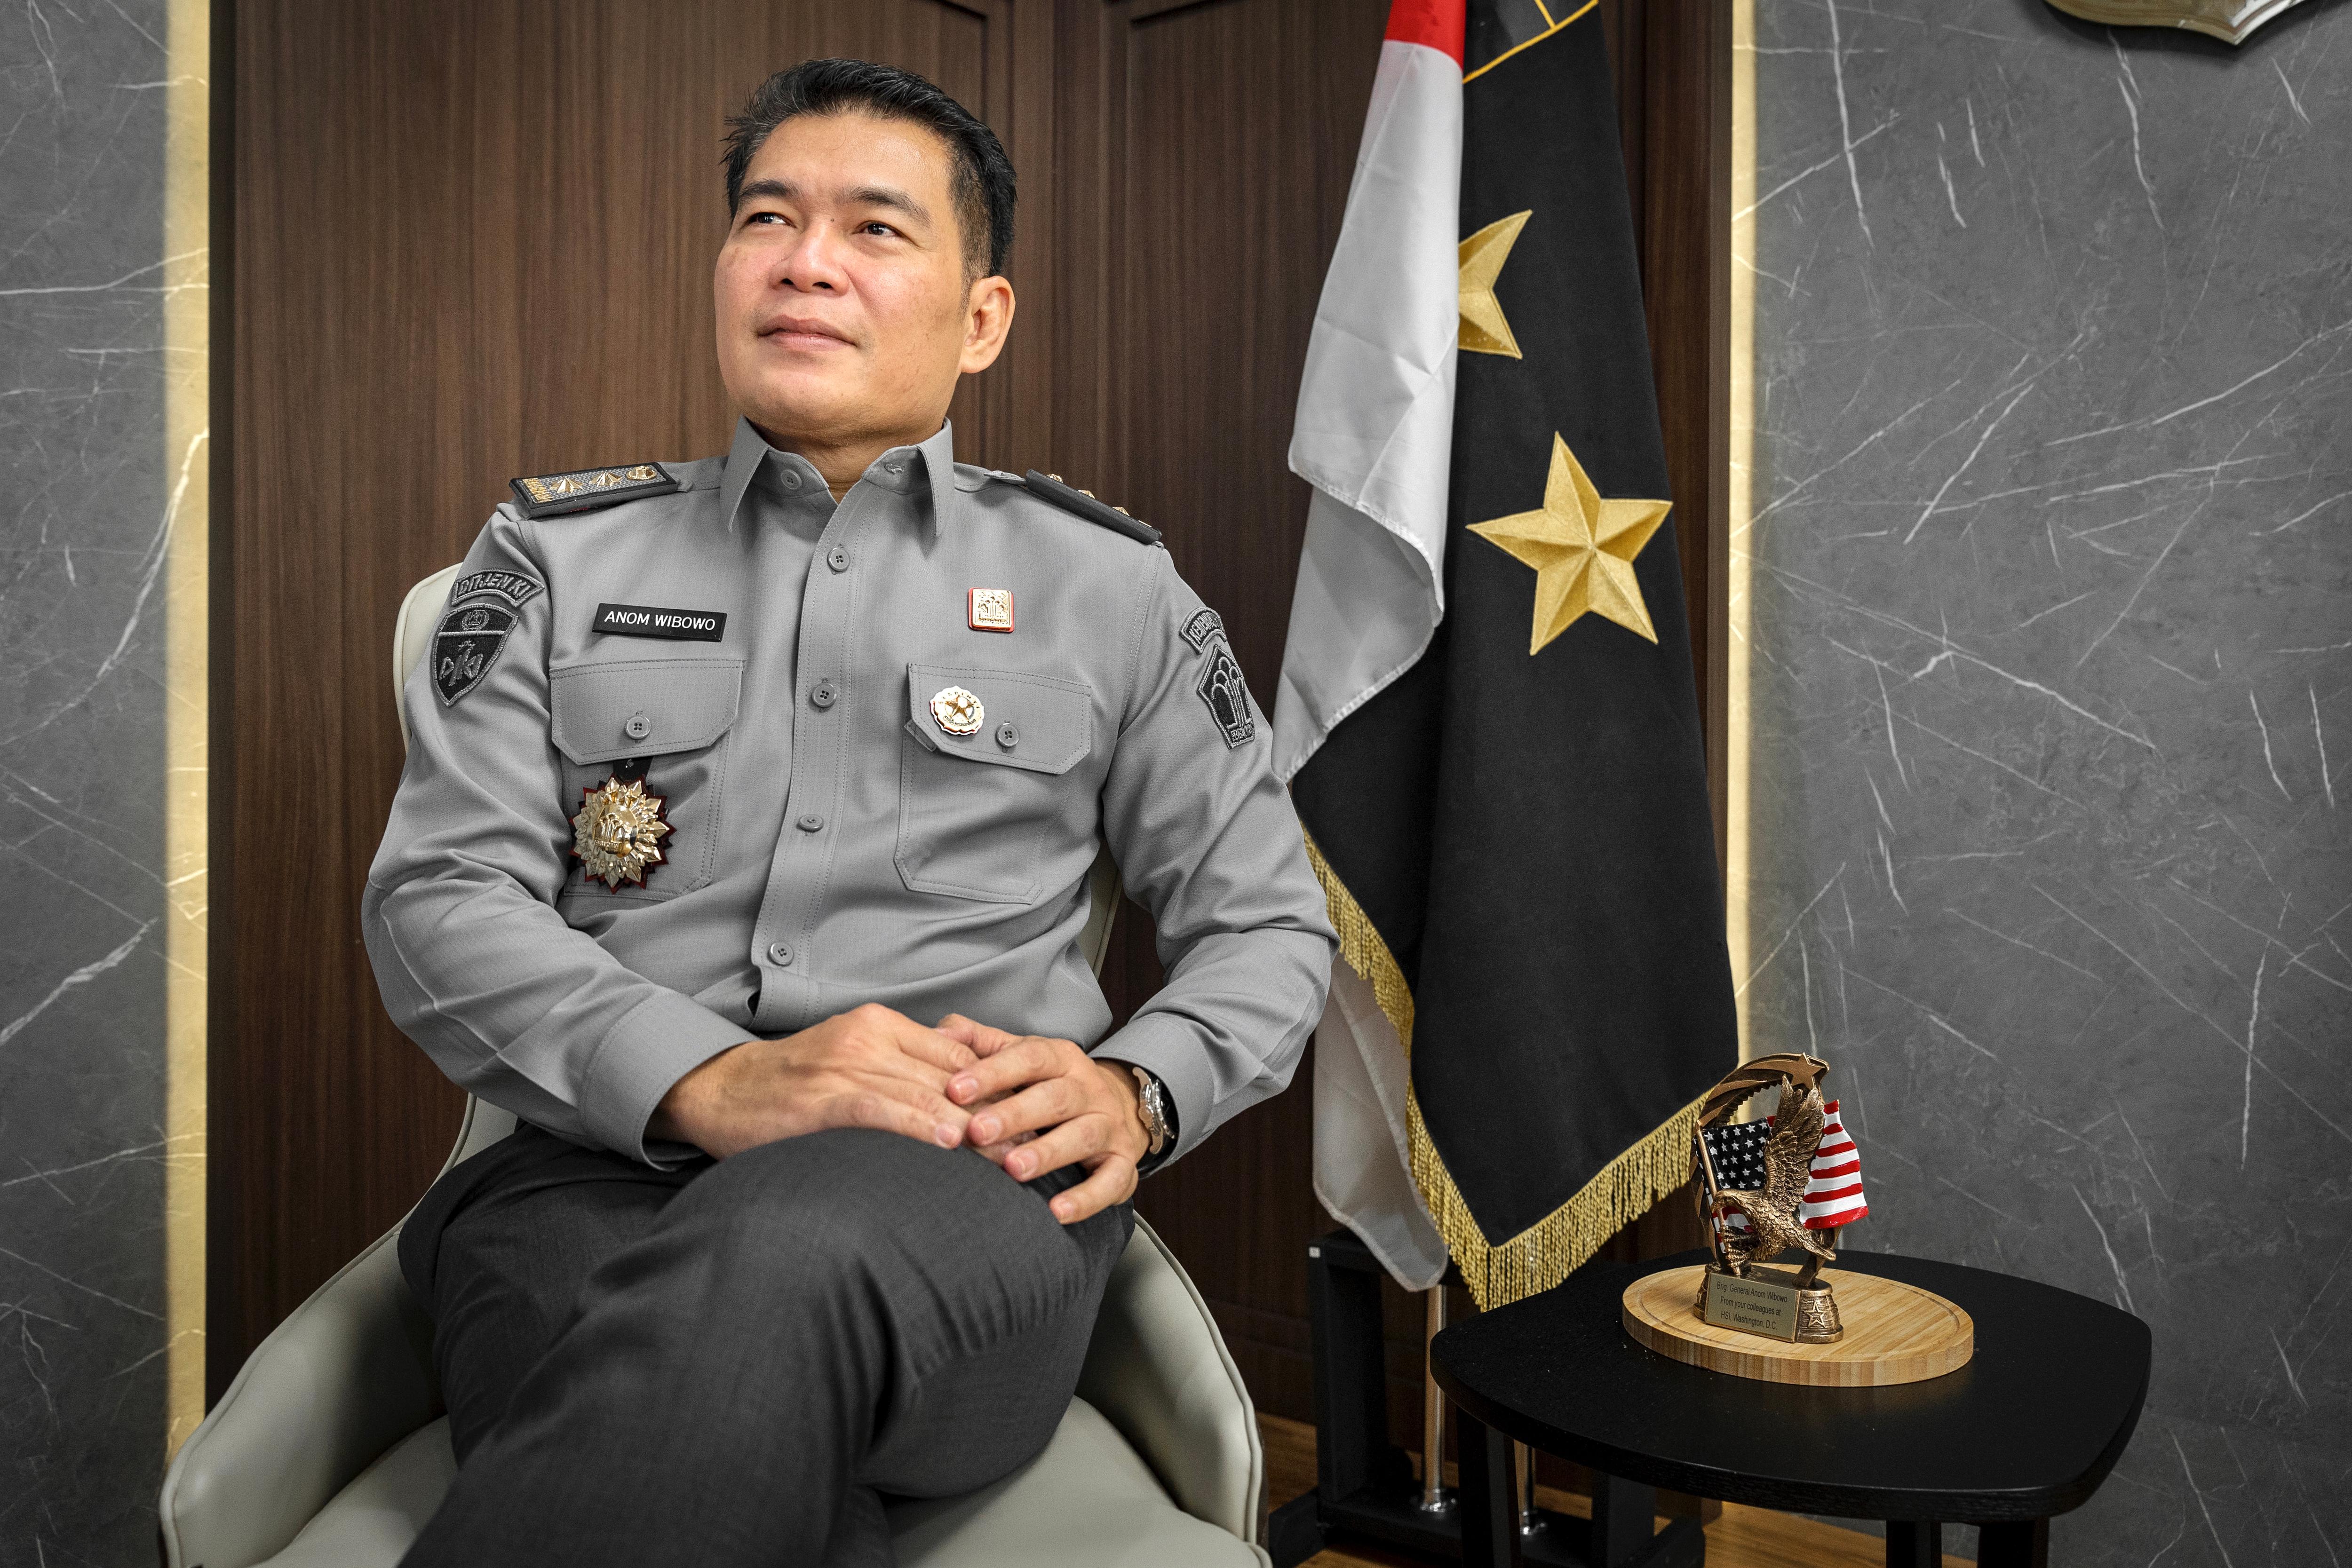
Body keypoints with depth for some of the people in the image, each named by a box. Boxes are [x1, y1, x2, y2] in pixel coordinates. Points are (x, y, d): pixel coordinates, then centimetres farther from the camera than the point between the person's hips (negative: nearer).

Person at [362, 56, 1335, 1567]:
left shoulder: (1112, 586, 14)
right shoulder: (561, 552, 17)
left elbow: (1268, 930, 15)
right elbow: (442, 894, 5)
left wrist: (1132, 1092, -8)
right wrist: (706, 1079, -14)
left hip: (973, 1188, 0)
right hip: (596, 1172, 1)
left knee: (783, 1259, -37)